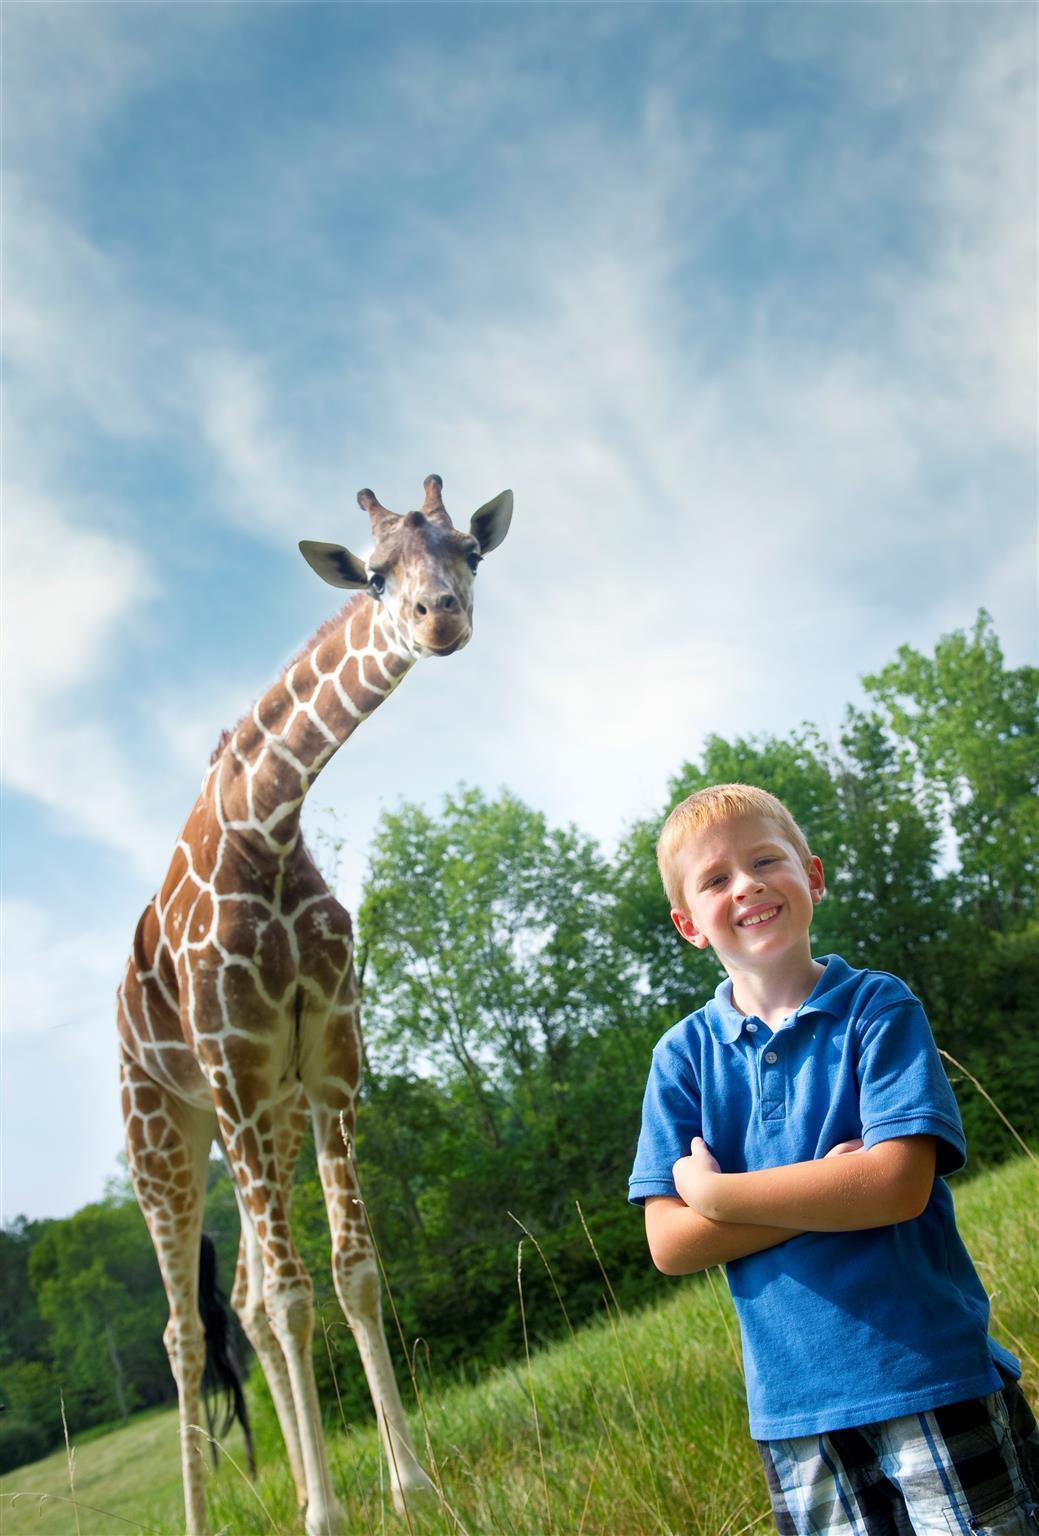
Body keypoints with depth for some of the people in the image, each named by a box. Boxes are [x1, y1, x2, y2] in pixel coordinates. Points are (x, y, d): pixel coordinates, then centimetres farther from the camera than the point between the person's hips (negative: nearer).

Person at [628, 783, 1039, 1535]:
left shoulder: (879, 1006, -7)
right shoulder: (683, 1055, 0)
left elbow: (899, 1184, -19)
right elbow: (669, 1244, -5)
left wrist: (714, 1192, -13)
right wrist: (834, 1191, -16)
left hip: (934, 1377, -2)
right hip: (796, 1404, 3)